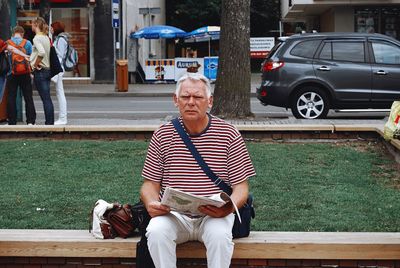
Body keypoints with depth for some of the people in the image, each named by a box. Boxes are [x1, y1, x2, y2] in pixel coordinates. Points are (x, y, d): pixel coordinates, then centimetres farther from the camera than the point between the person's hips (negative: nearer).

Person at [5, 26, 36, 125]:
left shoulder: (8, 42, 1)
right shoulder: (27, 43, 0)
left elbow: (10, 48, -20)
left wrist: (24, 55, -20)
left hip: (12, 74, 0)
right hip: (25, 74, 0)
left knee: (11, 98, 6)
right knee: (28, 98, 4)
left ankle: (12, 121, 4)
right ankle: (30, 121, 0)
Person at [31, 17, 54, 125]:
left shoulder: (37, 38, -12)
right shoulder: (46, 38, 12)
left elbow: (42, 52, -28)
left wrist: (35, 64, -15)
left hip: (40, 71, -8)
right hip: (47, 69, 8)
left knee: (45, 98, -7)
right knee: (47, 98, 10)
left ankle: (49, 123, -6)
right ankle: (51, 122, 11)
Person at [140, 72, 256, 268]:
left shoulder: (229, 134, 1)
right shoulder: (162, 135, 6)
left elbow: (241, 186, 0)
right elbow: (150, 183, 8)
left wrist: (229, 207, -22)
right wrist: (151, 204, -16)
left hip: (215, 215, -1)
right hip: (174, 214, 1)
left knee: (219, 235, -34)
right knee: (156, 231, -30)